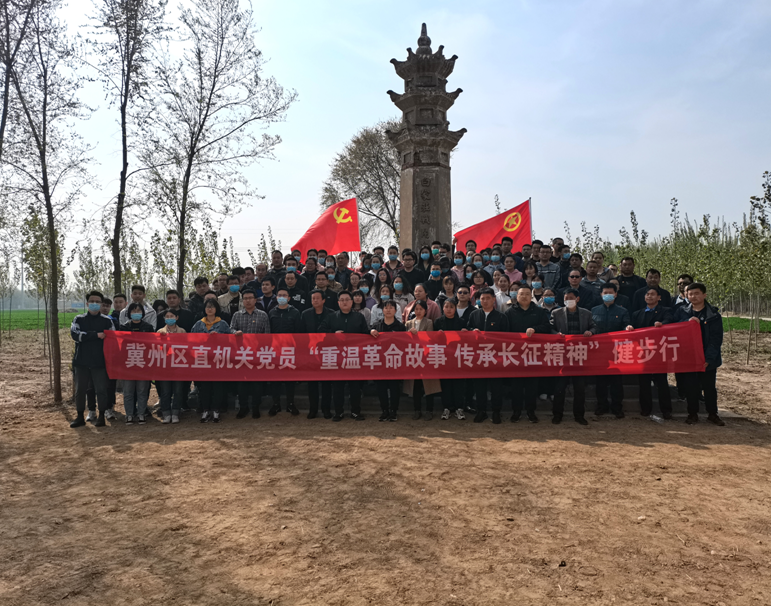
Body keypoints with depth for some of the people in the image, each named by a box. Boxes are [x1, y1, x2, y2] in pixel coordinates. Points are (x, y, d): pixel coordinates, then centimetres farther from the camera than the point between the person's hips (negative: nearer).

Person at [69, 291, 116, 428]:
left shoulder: (107, 321, 4)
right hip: (81, 361, 2)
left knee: (101, 389, 1)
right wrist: (96, 335, -17)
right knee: (80, 390, 8)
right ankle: (80, 417, 20)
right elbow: (75, 334, -10)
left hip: (100, 362, -1)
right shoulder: (79, 319, 6)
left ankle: (101, 417, 12)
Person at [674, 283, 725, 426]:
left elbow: (716, 339, -6)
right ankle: (692, 413, 19)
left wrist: (708, 359, -15)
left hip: (708, 359, -1)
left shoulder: (714, 315, -2)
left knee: (710, 387, 8)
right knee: (691, 387, 6)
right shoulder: (681, 311, 3)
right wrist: (688, 322, -21)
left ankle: (712, 414, 23)